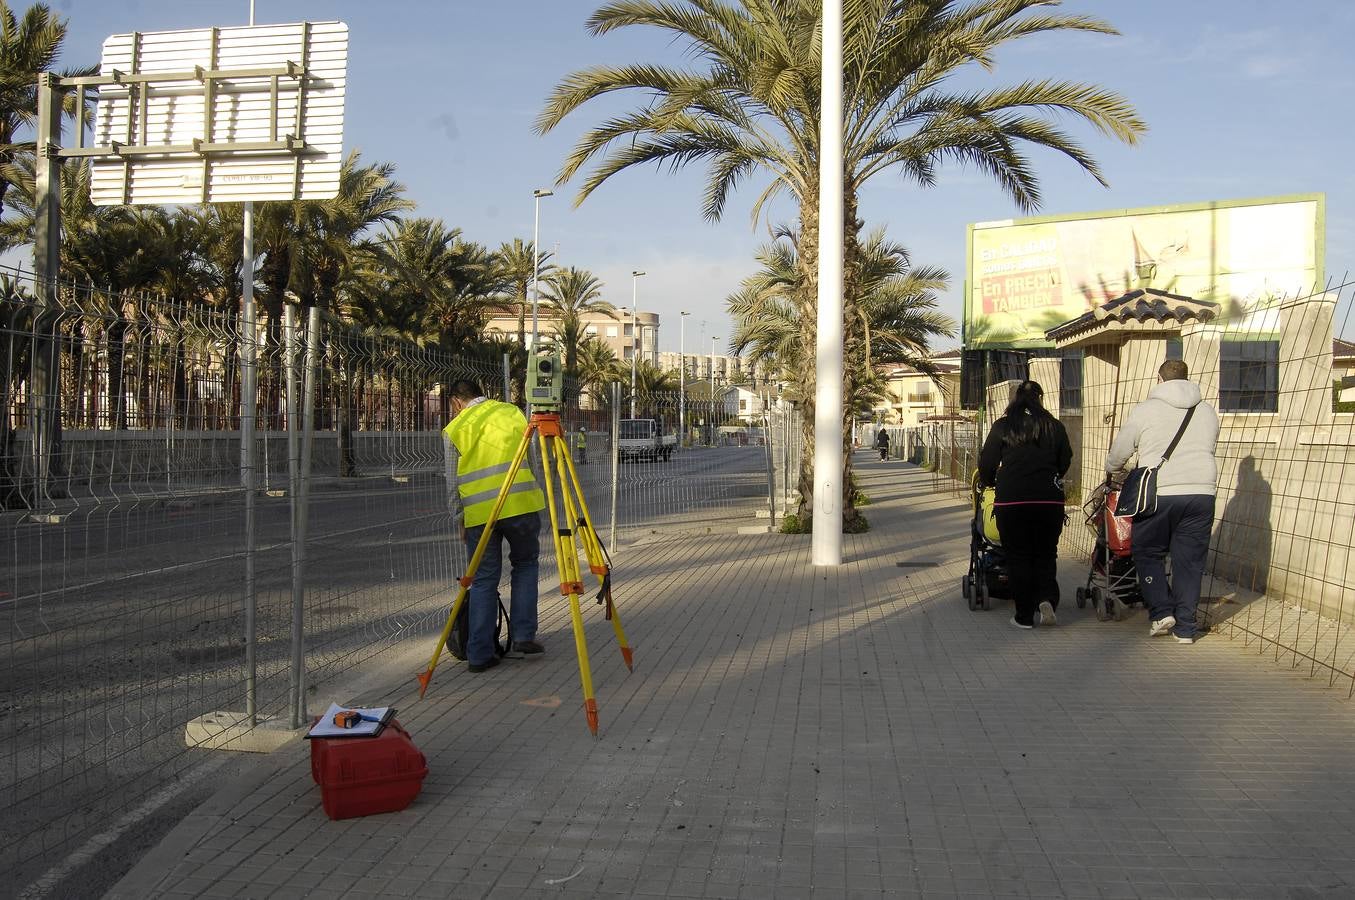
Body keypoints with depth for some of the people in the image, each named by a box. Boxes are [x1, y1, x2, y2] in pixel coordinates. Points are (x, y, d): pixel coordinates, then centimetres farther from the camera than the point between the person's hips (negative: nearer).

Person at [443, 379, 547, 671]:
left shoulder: (454, 429, 11)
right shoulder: (512, 412, 12)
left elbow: (452, 481, 11)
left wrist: (459, 521, 19)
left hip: (478, 512, 0)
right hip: (520, 504, 0)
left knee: (483, 581, 9)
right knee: (525, 564, 19)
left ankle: (479, 654, 8)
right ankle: (524, 635, 11)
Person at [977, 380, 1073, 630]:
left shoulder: (1002, 427, 1)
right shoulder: (1055, 427, 6)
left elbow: (987, 463, 2)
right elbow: (1065, 462, 14)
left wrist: (988, 482, 23)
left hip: (1011, 499, -2)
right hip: (1049, 499, 2)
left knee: (1018, 556, 6)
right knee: (1046, 554, 14)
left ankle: (1024, 616, 7)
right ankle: (1047, 599, -9)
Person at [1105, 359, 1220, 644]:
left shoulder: (1144, 410, -1)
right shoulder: (1208, 412, 11)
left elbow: (1119, 452, 7)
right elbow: (1208, 450, 20)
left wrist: (1110, 471, 27)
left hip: (1158, 494, -3)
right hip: (1201, 493, 3)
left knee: (1148, 554, 12)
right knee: (1189, 560, 8)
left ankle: (1161, 612, 0)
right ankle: (1185, 628, 10)